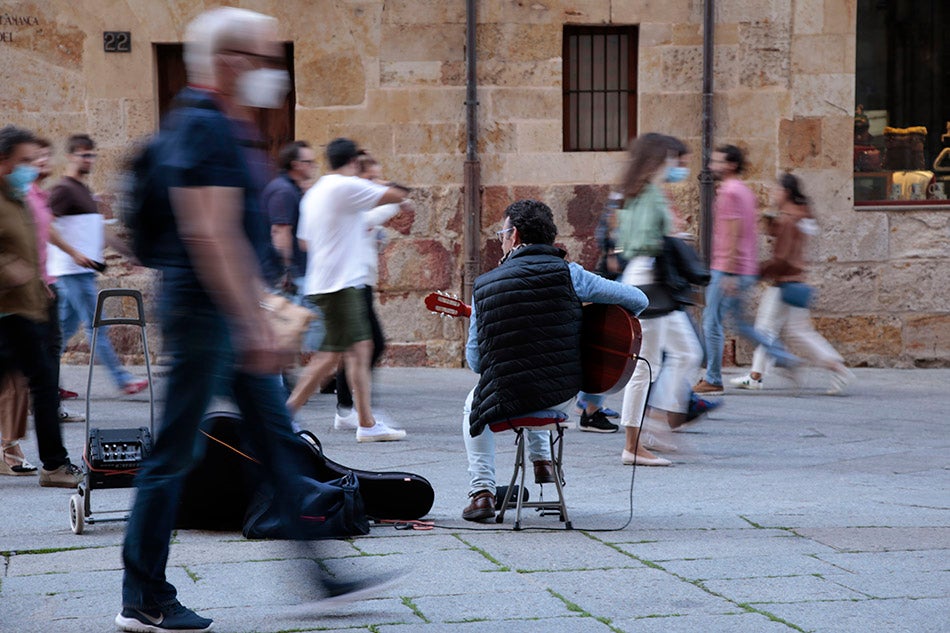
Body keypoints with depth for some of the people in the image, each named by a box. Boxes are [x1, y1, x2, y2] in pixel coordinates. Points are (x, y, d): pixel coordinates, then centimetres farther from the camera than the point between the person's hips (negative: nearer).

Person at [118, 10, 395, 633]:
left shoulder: (223, 128, 16)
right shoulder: (203, 128, -16)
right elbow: (212, 237, -23)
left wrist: (265, 307, 24)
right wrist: (254, 323, -25)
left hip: (232, 316, 11)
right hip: (206, 314, -11)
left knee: (278, 440, 11)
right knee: (174, 453, -3)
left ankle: (319, 573, 16)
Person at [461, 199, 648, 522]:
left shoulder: (484, 285, -2)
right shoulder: (566, 273, -6)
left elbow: (475, 361, 1)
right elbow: (638, 300, -6)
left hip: (505, 399, -2)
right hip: (563, 396, 2)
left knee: (473, 404, 35)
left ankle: (482, 491, 21)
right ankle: (542, 459, 36)